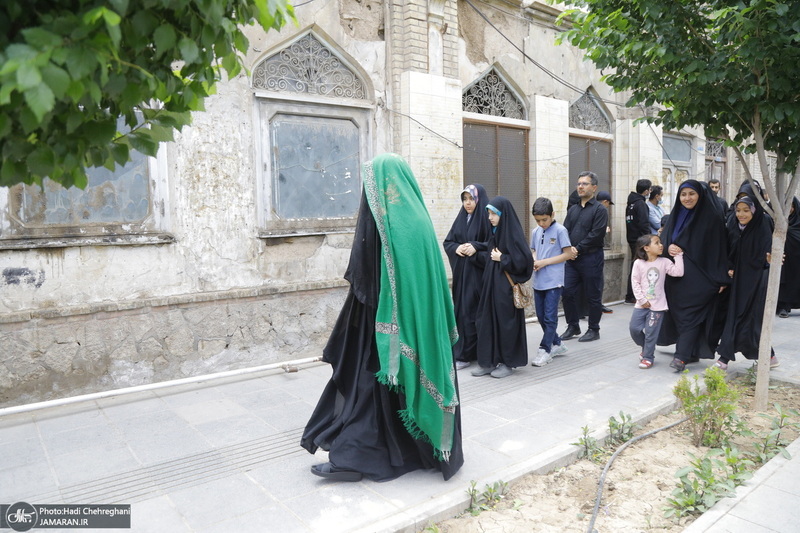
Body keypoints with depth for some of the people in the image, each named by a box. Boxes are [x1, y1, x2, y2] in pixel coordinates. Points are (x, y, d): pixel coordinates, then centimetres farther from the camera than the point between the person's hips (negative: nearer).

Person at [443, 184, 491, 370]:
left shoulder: (487, 218, -6)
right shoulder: (461, 218, 12)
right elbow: (447, 242, 14)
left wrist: (476, 247, -21)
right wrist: (456, 248, -6)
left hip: (479, 273, -6)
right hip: (461, 273, 6)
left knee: (472, 312, -5)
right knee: (461, 311, 7)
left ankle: (464, 355, 2)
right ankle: (463, 352, 17)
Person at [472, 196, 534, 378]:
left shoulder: (513, 233, -13)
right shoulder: (494, 232, 10)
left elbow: (523, 261, -19)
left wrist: (501, 258, -13)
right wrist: (482, 255, -1)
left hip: (506, 286, -8)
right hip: (491, 283, 8)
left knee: (505, 323, 2)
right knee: (487, 321, 8)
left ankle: (508, 363, 16)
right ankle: (489, 361, 18)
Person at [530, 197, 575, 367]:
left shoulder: (560, 230, -9)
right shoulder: (536, 232, 7)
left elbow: (568, 254, -10)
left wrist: (544, 262, -16)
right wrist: (533, 259, -6)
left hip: (554, 281, -6)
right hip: (538, 281, 6)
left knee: (550, 317, -2)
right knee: (541, 316, 12)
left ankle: (545, 350, 7)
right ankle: (557, 344, 28)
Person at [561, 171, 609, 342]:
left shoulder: (599, 209, -5)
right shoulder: (573, 209, 15)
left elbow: (596, 235, -14)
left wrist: (578, 249, -14)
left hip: (591, 258, -6)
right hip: (571, 258, 6)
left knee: (593, 296, 4)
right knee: (567, 293, 4)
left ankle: (594, 330, 17)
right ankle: (573, 326, 19)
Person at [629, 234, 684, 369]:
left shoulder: (664, 262, -2)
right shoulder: (638, 263, -5)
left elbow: (678, 272, -14)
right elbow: (635, 282, -4)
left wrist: (678, 255, -14)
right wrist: (642, 299, -9)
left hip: (657, 306, -1)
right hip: (642, 304, 1)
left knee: (651, 332, 1)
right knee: (634, 328, 3)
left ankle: (648, 357, 17)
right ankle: (645, 348, 30)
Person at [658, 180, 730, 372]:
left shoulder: (711, 217, -5)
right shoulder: (675, 216, 11)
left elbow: (719, 248, -7)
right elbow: (663, 242, 13)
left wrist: (722, 279, -10)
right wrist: (669, 249, -10)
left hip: (699, 276, -6)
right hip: (677, 275, 6)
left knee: (689, 314, -9)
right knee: (678, 313, 8)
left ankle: (681, 356, -10)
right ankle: (692, 353, 20)